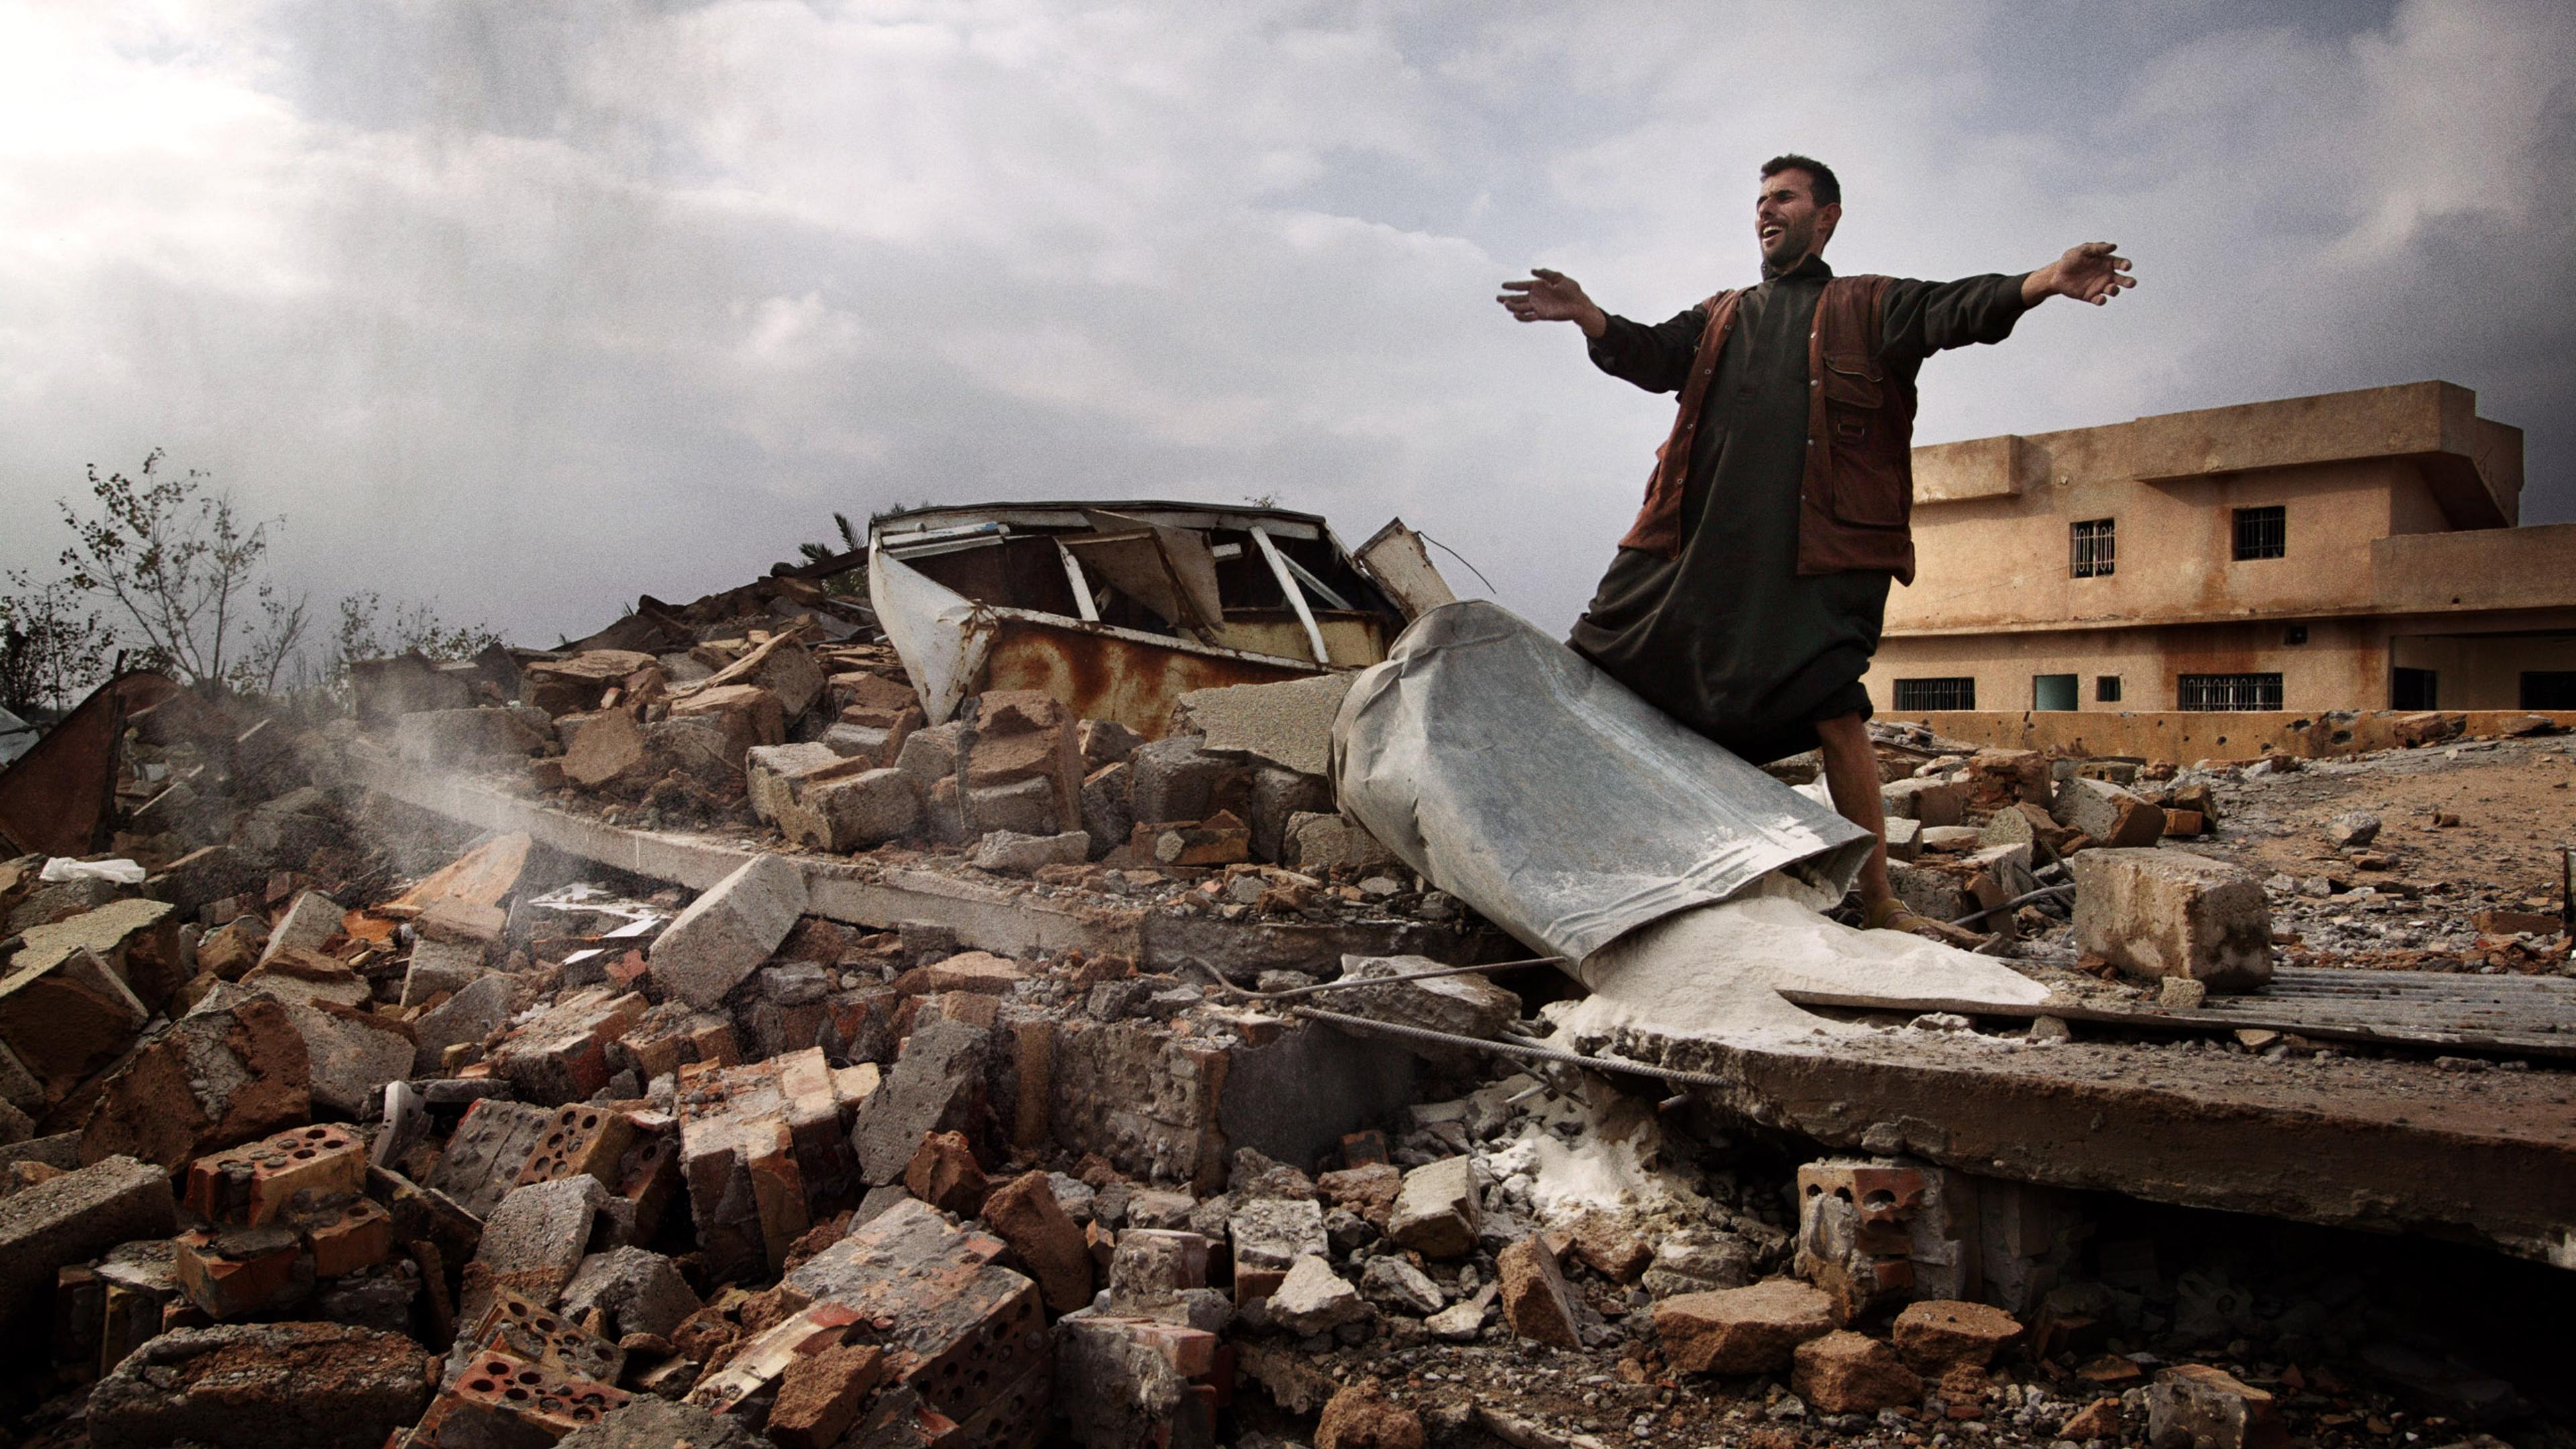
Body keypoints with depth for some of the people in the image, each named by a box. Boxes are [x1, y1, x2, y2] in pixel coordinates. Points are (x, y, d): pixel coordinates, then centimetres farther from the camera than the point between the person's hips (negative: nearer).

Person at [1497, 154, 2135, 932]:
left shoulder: (1869, 308, 13)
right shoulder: (1720, 317, 25)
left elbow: (1953, 309, -2)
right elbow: (1653, 355, 12)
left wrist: (2045, 281, -21)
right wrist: (1586, 315, -7)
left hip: (1814, 554, -4)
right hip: (1698, 542, 4)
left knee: (1835, 714, -10)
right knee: (1589, 671, 5)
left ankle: (1876, 901, 1)